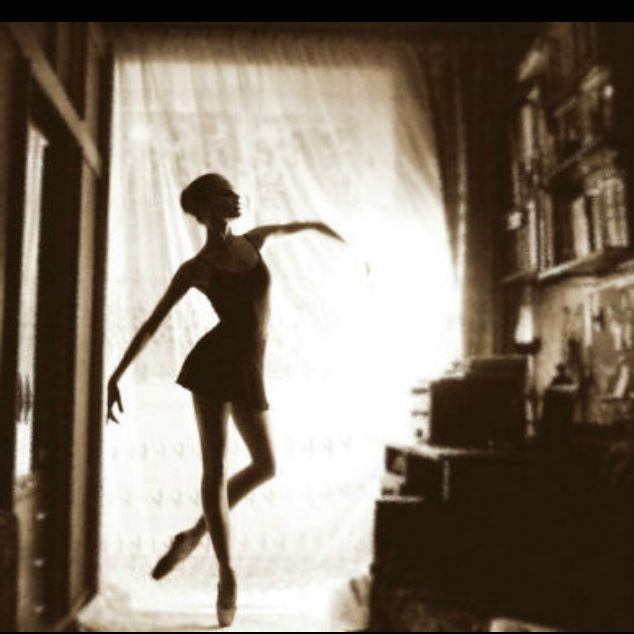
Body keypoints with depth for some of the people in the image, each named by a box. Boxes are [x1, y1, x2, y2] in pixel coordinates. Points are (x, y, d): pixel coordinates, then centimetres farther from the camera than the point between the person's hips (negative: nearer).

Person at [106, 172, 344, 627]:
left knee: (266, 467, 8)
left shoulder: (253, 241, 11)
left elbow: (299, 225, 30)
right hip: (214, 364, -5)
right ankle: (228, 574, 4)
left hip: (248, 372, 5)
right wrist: (115, 376, -5)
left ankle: (194, 535, 23)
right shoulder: (195, 269, -1)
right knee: (216, 469, -8)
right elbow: (153, 324, 0)